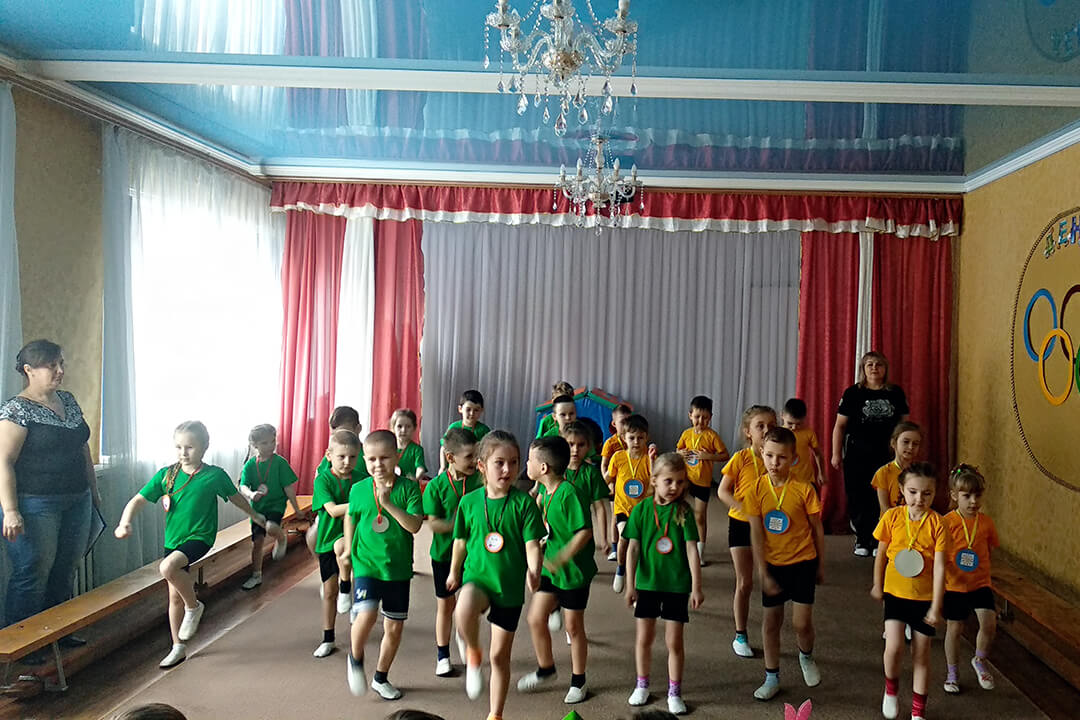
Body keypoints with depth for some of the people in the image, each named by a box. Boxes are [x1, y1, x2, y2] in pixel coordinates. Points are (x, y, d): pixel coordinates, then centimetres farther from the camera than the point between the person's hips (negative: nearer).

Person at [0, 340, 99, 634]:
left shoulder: (68, 400, 11)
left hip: (77, 501, 7)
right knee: (32, 576, -3)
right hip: (35, 506, -7)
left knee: (65, 572, 13)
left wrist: (93, 490, 20)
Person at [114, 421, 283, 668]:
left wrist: (262, 522, 14)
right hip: (173, 540, 4)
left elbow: (238, 499, 6)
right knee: (175, 595, 11)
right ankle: (178, 648, 27)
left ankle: (194, 606, -5)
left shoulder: (215, 475, -8)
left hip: (200, 537, -4)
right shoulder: (166, 475, -2)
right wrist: (125, 523, -25)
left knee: (168, 567, -30)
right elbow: (137, 501, -5)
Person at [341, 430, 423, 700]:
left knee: (394, 627, 10)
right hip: (366, 565, -1)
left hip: (398, 568, 1)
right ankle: (356, 660, 8)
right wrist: (348, 550, 23)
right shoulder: (358, 489, -3)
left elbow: (414, 525, -18)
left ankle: (381, 678, 33)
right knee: (366, 615, -22)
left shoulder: (408, 487, -8)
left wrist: (388, 503, -27)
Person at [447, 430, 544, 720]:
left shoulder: (524, 503, -10)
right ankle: (473, 654, -5)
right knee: (465, 609, -36)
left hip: (510, 585, 0)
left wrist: (534, 571, -32)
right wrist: (454, 572, 21)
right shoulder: (469, 502, -4)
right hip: (477, 577, 0)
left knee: (500, 655, 10)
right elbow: (461, 541, 9)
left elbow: (532, 544, -13)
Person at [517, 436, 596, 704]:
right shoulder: (545, 490, -1)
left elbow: (585, 532, -26)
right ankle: (545, 670, 32)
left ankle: (578, 681, 29)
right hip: (550, 567, 7)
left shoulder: (569, 494, -25)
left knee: (573, 627, 9)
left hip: (573, 570, -7)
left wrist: (561, 558, -29)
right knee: (535, 619, 9)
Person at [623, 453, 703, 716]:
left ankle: (674, 692, 23)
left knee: (674, 641, 6)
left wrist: (696, 586, -10)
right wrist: (630, 585, -4)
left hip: (677, 585, -1)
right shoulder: (642, 509, -6)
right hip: (647, 583, 1)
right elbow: (633, 548, -4)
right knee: (644, 637, 11)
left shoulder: (683, 512, -7)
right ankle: (642, 685, 32)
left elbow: (691, 549, -8)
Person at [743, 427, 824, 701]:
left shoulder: (803, 489, -14)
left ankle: (806, 656, 34)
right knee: (770, 622, 10)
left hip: (802, 563, -2)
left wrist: (821, 565, 4)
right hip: (772, 564, 2)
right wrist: (763, 574, -11)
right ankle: (772, 678, 26)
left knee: (802, 623, 0)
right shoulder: (756, 490, -10)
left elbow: (817, 528, -3)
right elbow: (756, 534, -9)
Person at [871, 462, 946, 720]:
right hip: (895, 593, 1)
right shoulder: (892, 517, -9)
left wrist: (936, 606, -15)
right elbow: (881, 554, 4)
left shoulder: (937, 524, -14)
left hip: (925, 597, 0)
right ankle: (891, 690, 18)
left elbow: (939, 567, -14)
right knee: (894, 648, -12)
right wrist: (877, 585, 12)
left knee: (921, 654, 9)